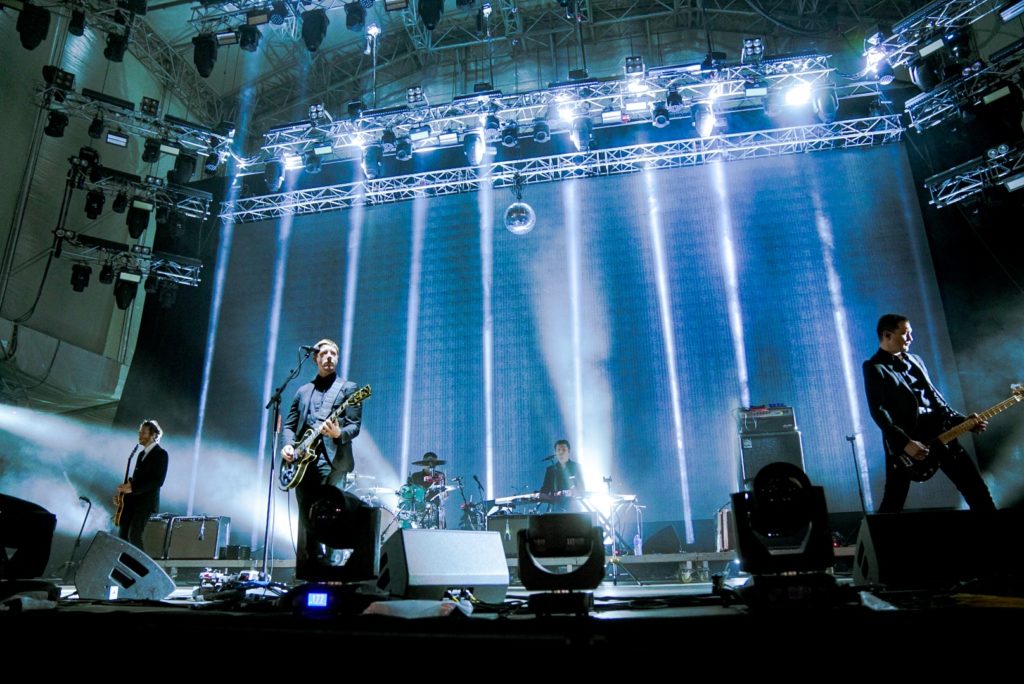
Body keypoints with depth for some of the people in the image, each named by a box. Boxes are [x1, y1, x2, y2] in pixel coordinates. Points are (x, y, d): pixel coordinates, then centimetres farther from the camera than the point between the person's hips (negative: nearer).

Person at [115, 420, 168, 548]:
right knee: (122, 535, 5)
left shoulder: (161, 453, -7)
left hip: (146, 502, -8)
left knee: (134, 535, -15)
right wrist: (124, 490, 6)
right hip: (132, 500, 8)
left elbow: (158, 481, -16)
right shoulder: (142, 454, 19)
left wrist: (132, 488, -19)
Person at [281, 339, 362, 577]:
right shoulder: (303, 391, 21)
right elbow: (289, 425, 20)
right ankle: (306, 576, 15)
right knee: (306, 520, 7)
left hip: (332, 461, -5)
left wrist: (339, 434, -22)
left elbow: (355, 426, -1)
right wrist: (288, 444, -1)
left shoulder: (348, 388, 8)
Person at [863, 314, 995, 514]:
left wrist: (962, 420, 10)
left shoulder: (915, 360, 18)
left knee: (977, 489, 7)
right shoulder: (874, 368, -6)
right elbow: (878, 412, -15)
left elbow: (934, 397, 22)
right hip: (903, 440, -6)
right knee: (893, 503, -2)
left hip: (939, 432, 7)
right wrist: (905, 443, -22)